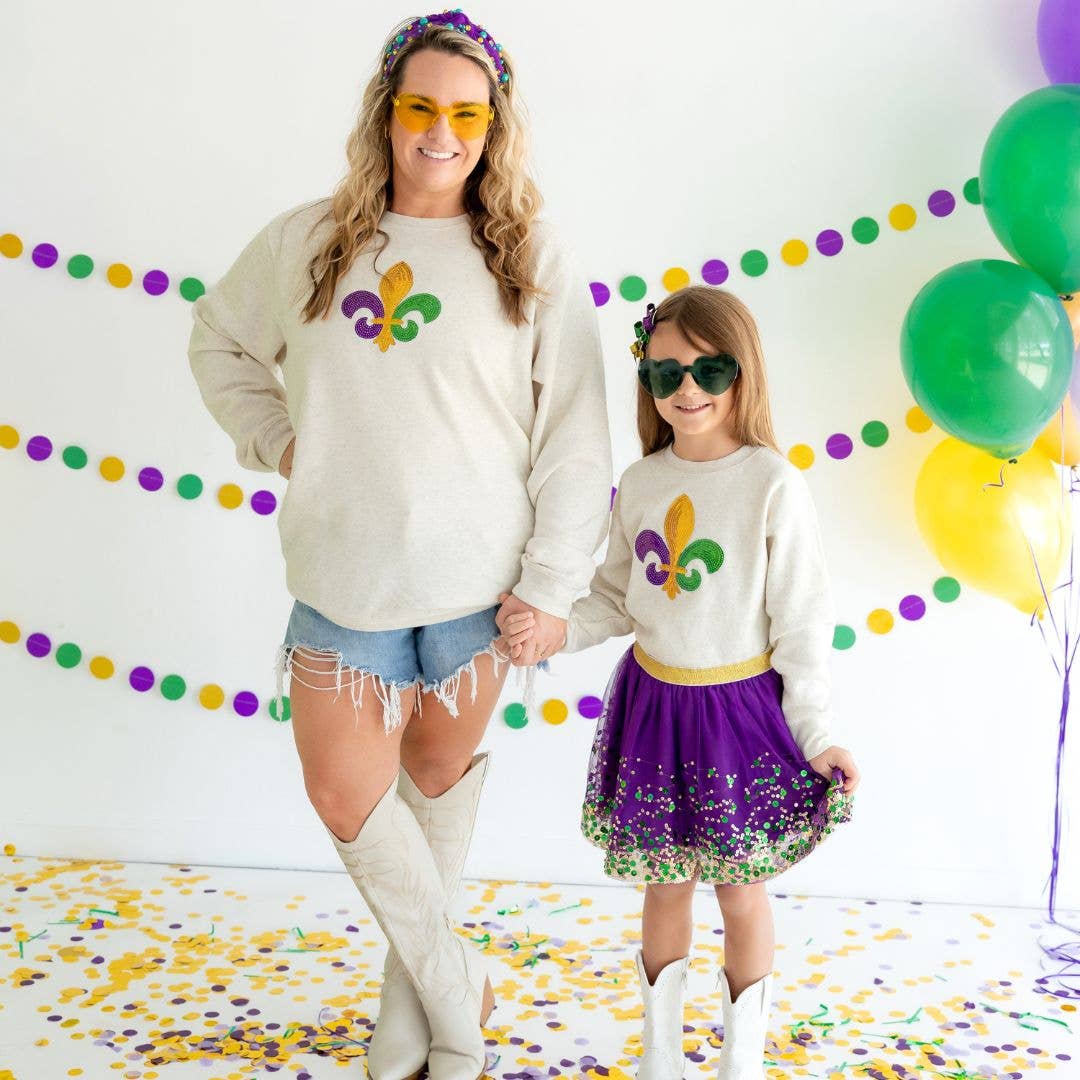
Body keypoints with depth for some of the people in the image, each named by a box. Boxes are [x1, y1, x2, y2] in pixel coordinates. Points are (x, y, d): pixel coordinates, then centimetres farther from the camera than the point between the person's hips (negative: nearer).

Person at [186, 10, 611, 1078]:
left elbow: (574, 438, -5)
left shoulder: (533, 260, -4)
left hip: (476, 578, -2)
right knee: (345, 797, 4)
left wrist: (551, 587, -8)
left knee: (440, 772, 14)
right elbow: (217, 340, 19)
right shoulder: (306, 241, 2)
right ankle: (455, 989, 26)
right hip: (342, 575, 2)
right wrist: (274, 437, 4)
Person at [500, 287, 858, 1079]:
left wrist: (817, 736, -11)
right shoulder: (641, 481, 0)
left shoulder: (774, 484, -14)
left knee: (741, 890, 9)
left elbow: (802, 622, -11)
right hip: (652, 704, 4)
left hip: (741, 709, -4)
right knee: (664, 884, 16)